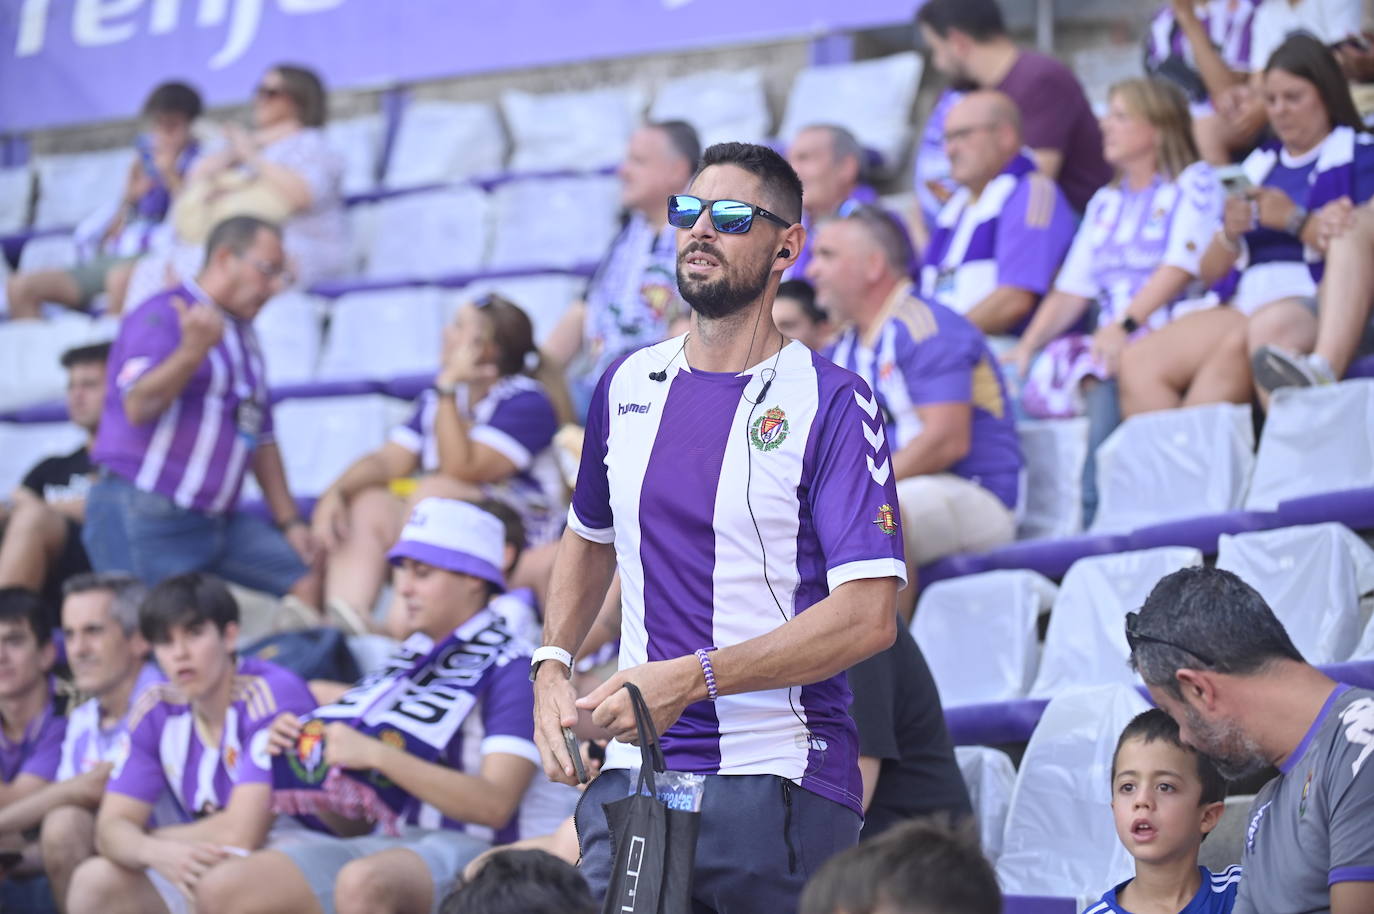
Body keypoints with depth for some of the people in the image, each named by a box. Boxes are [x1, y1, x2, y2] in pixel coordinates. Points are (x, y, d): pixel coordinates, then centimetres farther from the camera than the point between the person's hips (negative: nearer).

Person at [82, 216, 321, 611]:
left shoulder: (243, 335, 20)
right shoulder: (161, 317, -8)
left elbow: (261, 437, 24)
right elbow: (139, 406, -24)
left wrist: (289, 522, 19)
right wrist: (193, 351, -38)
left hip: (217, 518, 8)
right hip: (144, 519, -8)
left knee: (309, 584, -4)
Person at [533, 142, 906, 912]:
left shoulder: (832, 402, -6)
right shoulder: (628, 386, 11)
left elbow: (868, 616, -15)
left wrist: (692, 678, -20)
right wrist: (552, 667, 11)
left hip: (779, 782, -4)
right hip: (635, 772, 4)